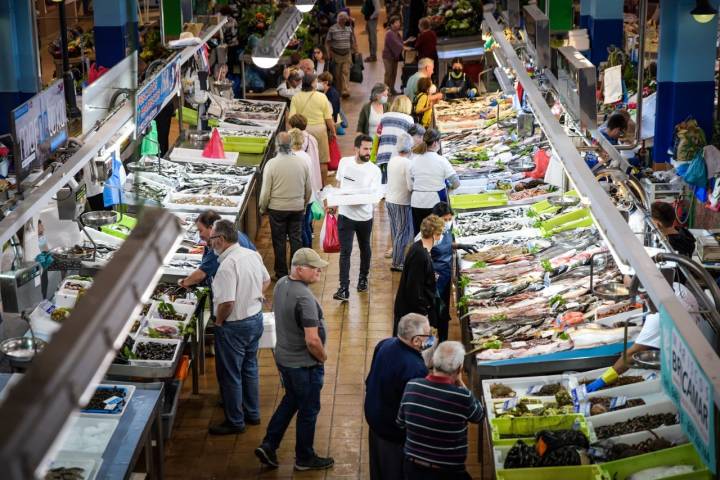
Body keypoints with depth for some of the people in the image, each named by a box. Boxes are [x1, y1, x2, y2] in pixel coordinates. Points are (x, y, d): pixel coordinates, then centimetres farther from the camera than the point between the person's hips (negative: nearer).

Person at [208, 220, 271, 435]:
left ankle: (235, 421, 21)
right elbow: (266, 281, 15)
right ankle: (252, 413, 36)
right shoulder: (253, 255, -1)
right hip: (256, 318, 9)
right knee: (249, 368, 23)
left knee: (230, 375, 8)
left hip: (234, 326, -8)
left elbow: (227, 302, -31)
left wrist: (218, 322, -14)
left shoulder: (228, 265, -28)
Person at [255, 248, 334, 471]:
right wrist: (323, 357, -12)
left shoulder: (281, 284, -2)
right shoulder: (304, 298, -30)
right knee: (308, 411, 11)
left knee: (291, 400, 26)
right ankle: (304, 458, 27)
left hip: (283, 357, 8)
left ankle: (268, 445, 26)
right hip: (304, 364, -8)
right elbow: (312, 340, -31)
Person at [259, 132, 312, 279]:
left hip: (277, 208, -2)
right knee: (296, 240, 12)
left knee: (279, 242, 8)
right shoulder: (302, 162, -5)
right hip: (297, 208, 2)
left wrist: (263, 208, 6)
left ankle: (281, 274, 16)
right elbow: (309, 189, 4)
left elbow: (266, 191, -11)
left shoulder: (271, 164, -15)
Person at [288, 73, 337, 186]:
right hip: (319, 129, -1)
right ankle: (323, 185, 20)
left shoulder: (296, 98, -7)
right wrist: (332, 131, 7)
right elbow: (328, 118, -6)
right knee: (322, 161, 12)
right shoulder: (321, 97, -10)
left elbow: (291, 118, -14)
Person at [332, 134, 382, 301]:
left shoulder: (374, 170, -8)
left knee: (365, 248, 18)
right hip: (345, 215, 0)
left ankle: (363, 278, 40)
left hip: (364, 216, 0)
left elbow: (373, 193, -13)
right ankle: (344, 289, -11)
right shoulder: (344, 162, -2)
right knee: (345, 252, -8)